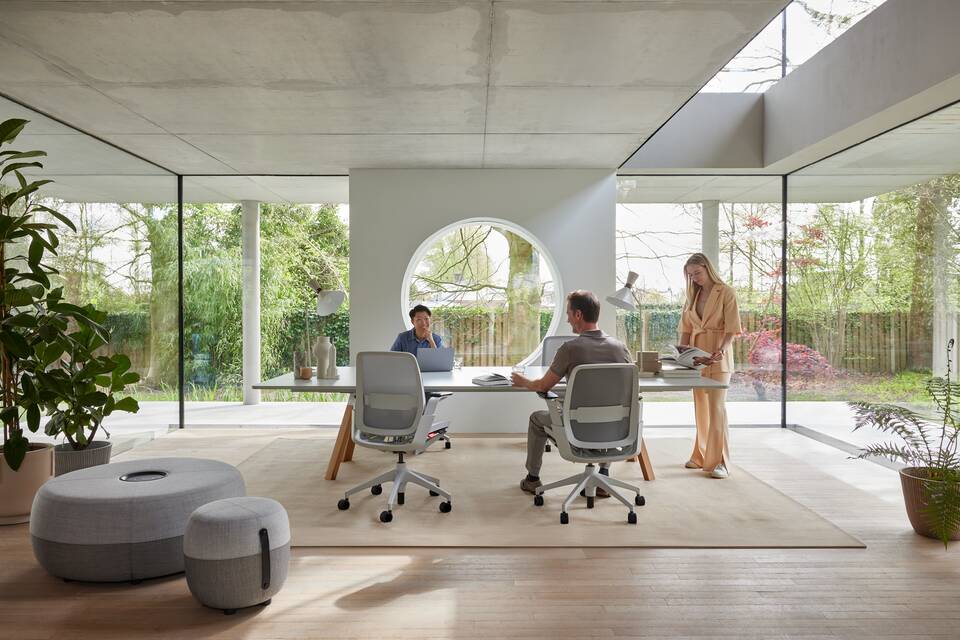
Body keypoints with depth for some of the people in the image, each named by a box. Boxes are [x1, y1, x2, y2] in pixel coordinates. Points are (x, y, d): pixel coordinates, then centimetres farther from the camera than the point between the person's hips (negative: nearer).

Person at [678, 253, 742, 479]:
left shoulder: (726, 292, -5)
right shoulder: (693, 295, 13)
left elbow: (732, 328, -12)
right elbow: (686, 328, 13)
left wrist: (721, 352, -26)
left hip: (718, 356, -6)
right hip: (696, 356, 6)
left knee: (716, 407, -8)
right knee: (700, 407, 10)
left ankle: (719, 461, -5)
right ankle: (701, 456, 19)